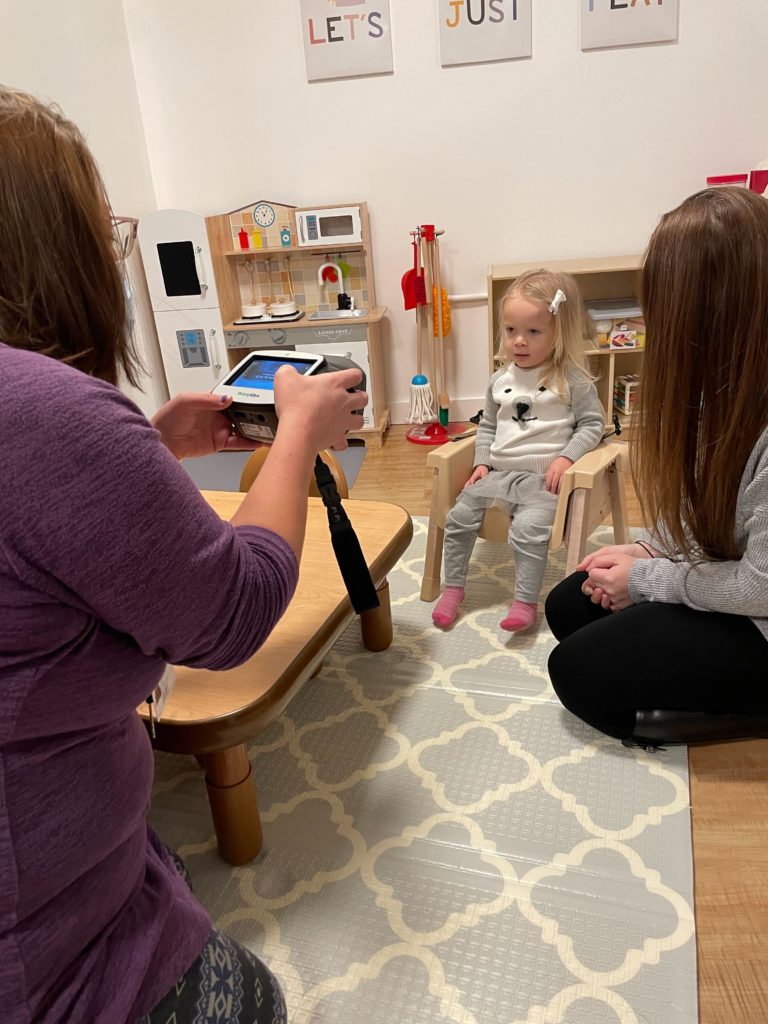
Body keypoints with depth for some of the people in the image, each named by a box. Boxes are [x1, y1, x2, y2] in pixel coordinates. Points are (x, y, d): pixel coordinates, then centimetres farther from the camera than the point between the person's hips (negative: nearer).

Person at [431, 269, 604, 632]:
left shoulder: (572, 380, -6)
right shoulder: (500, 381, 8)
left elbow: (592, 424, -2)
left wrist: (566, 457, -16)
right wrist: (482, 463, 5)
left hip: (544, 476, -5)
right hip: (499, 472, 6)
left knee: (528, 528, -28)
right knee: (459, 516, -4)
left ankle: (525, 602, -13)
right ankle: (453, 588, 11)